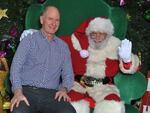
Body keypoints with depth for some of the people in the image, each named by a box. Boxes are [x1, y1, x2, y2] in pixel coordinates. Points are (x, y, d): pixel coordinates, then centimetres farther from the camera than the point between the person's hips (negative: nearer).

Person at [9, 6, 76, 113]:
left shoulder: (63, 46, 20)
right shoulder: (29, 40, 10)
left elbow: (68, 74, 17)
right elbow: (16, 67, 0)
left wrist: (64, 89, -7)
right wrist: (18, 92, -18)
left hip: (51, 94, 3)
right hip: (27, 91, -2)